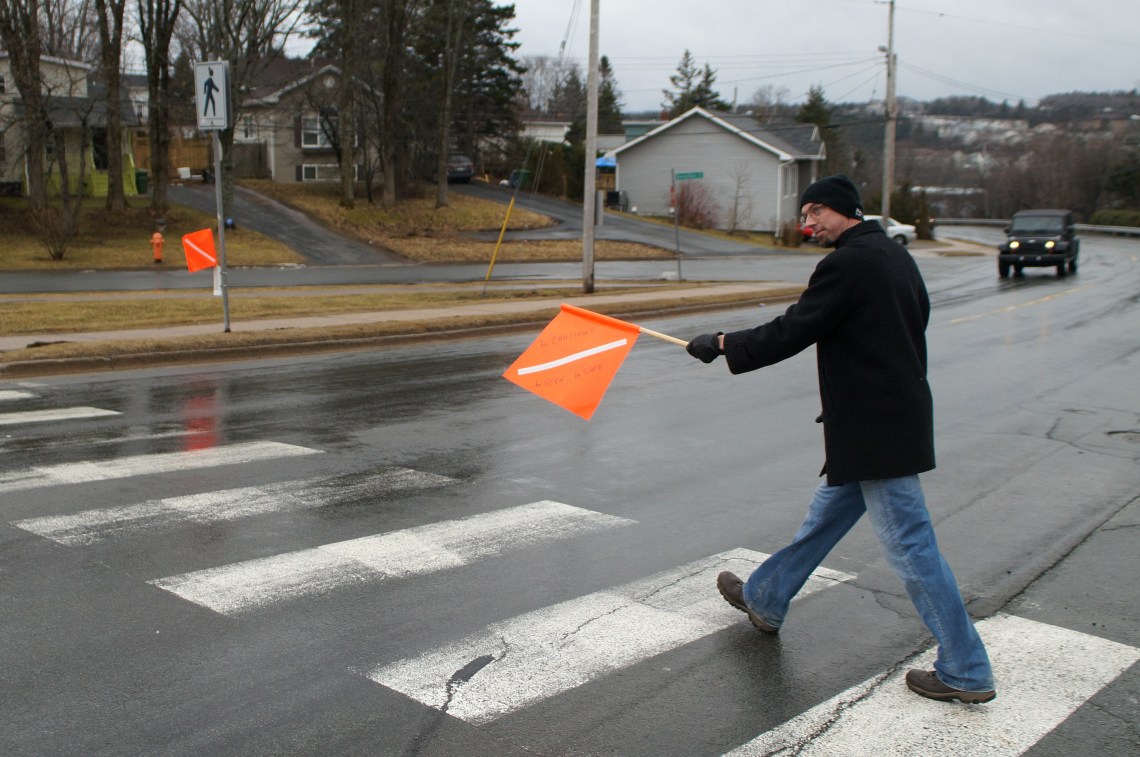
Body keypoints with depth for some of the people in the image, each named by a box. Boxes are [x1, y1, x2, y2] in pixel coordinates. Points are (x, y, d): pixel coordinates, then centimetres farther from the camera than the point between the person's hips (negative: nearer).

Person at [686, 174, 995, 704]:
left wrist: (723, 344, -5)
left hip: (876, 430, -10)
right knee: (827, 513, 21)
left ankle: (965, 674, 3)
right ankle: (764, 600, 38)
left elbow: (792, 332, -17)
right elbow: (913, 326, 19)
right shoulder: (896, 256, 13)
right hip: (899, 414, 10)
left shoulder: (848, 263, -17)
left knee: (910, 545, -4)